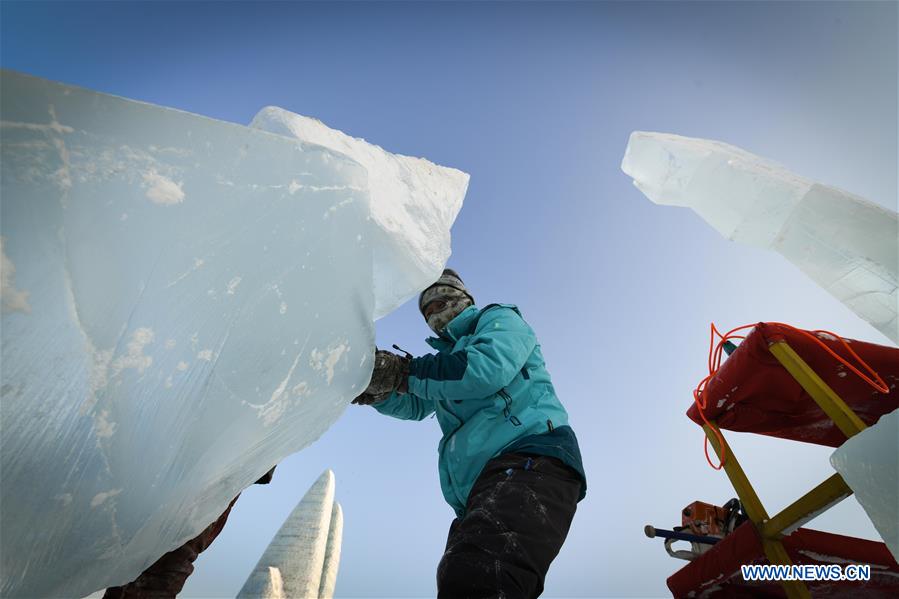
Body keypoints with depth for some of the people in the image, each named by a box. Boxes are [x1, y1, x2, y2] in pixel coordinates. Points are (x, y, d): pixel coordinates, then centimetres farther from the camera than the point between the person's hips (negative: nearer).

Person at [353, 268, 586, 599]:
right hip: (476, 494, 8)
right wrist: (378, 388, 10)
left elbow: (488, 368, -11)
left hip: (530, 461, -8)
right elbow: (415, 405, 32)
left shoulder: (499, 318, 11)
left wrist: (404, 372, -7)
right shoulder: (448, 358, 33)